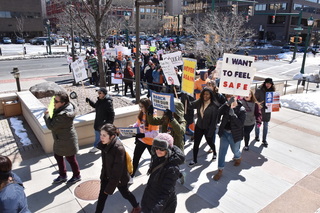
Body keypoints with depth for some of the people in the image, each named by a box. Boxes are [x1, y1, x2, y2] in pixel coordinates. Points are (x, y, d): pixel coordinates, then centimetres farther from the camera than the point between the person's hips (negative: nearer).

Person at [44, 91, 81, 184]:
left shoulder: (63, 115, -35)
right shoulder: (67, 106, -6)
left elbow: (51, 126, -27)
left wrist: (46, 115, -13)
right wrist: (51, 113, -6)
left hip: (66, 141, -10)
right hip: (60, 139, 10)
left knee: (70, 159, 12)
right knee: (58, 156, 23)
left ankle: (77, 176, 36)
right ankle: (62, 176, 43)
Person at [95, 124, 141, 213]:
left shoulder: (119, 148, -33)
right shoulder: (105, 144, -11)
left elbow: (117, 170, -27)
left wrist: (110, 187, -22)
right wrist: (103, 175, 16)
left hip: (119, 177, -5)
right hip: (107, 175, 5)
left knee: (125, 193, 19)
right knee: (102, 195, 12)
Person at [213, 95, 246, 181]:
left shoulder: (241, 110, -13)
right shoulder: (226, 107, -3)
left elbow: (240, 124, -21)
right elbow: (218, 112, -21)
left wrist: (233, 114, -33)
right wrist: (227, 104, -29)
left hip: (235, 134, -2)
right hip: (224, 133, 2)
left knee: (235, 150, 21)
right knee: (222, 151, 2)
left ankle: (238, 158, 57)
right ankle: (220, 170, 13)